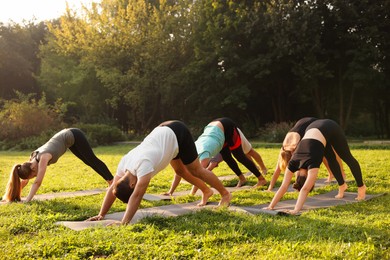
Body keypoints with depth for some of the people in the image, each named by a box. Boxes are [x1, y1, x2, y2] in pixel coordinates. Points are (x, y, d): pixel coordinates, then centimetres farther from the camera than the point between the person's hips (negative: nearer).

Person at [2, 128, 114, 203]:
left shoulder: (43, 158, -33)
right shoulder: (32, 159, -11)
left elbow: (37, 182, -36)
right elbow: (24, 181, -2)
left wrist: (27, 200, -36)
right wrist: (13, 195, -3)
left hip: (74, 136, -7)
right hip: (67, 136, 7)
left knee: (92, 160, 1)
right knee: (88, 162, 16)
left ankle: (112, 181, 13)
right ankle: (109, 181, 28)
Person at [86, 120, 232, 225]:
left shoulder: (143, 165, -38)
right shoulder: (124, 163, -14)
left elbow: (137, 195, -44)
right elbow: (112, 189, -7)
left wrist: (124, 222, -47)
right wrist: (101, 215, -10)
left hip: (177, 133, -7)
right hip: (165, 133, 7)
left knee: (196, 170, 0)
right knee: (180, 170, 17)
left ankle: (225, 194, 16)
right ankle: (206, 192, 35)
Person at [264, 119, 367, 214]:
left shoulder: (312, 164, -32)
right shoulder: (293, 163, -19)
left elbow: (305, 189, -40)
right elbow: (283, 187, -21)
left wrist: (296, 210, -47)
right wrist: (271, 206, -27)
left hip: (330, 128, -4)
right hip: (313, 128, 4)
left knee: (347, 157, 11)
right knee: (331, 159, 14)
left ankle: (361, 187, 27)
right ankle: (342, 185, 35)